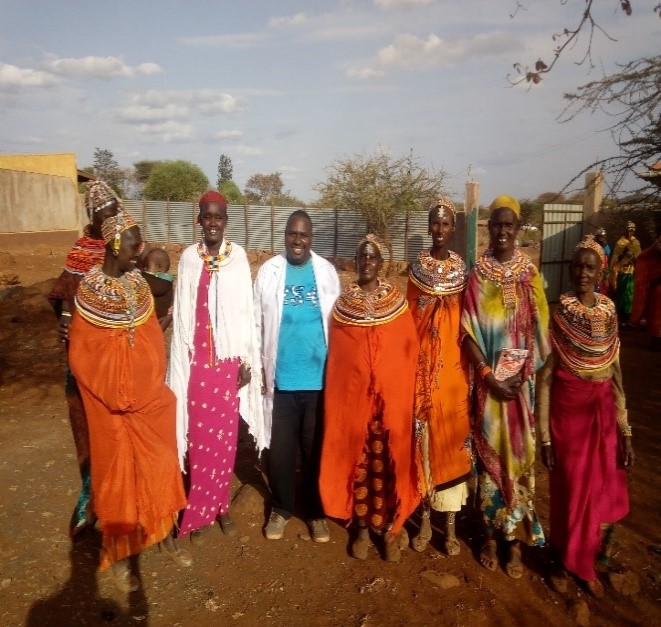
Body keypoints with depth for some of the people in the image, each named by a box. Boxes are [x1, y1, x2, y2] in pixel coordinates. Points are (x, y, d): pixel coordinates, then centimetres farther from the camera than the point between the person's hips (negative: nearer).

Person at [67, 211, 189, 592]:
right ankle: (118, 552, 27)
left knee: (158, 463, 14)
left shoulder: (138, 281, -1)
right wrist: (117, 394, -7)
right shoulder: (89, 289, -14)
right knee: (118, 470, 9)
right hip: (112, 402, -4)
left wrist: (156, 384, 2)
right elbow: (81, 353, -9)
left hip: (150, 396, 4)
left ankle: (164, 533, 34)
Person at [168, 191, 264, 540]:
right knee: (198, 435, 5)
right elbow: (181, 315, 2)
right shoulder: (188, 258, 0)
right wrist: (179, 365, 0)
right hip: (197, 360, 0)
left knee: (225, 435, 9)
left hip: (229, 360, 0)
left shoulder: (238, 256, -1)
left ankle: (221, 505, 26)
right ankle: (199, 510, 22)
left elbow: (246, 311, 0)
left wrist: (248, 360, -2)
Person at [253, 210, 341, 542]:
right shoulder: (269, 271, 0)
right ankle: (281, 508, 31)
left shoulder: (327, 272, 1)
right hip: (281, 377, 0)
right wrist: (260, 367, 0)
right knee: (281, 448, 11)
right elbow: (258, 322, 2)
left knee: (316, 448, 12)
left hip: (319, 377, 1)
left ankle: (316, 511, 29)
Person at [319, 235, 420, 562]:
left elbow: (410, 348, 3)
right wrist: (335, 393, 2)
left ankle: (390, 526, 22)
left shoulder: (397, 300, 2)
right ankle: (362, 527, 24)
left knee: (389, 459, 5)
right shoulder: (343, 302, 3)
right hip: (352, 393, 1)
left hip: (391, 393, 0)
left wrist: (405, 392, -1)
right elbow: (334, 352, 5)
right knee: (357, 457, 8)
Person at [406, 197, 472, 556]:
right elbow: (409, 320, 5)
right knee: (424, 436, 5)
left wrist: (469, 365, -2)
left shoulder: (462, 270, 4)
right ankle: (425, 519, 21)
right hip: (422, 364, 0)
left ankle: (450, 523, 20)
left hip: (453, 364, 0)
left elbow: (466, 322, 3)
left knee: (452, 436, 5)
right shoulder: (417, 268, 5)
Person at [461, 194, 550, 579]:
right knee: (489, 452, 7)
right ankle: (492, 536, 22)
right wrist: (488, 375, -13)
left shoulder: (530, 273, 0)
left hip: (521, 380, 1)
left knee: (519, 453, 6)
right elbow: (469, 331, -4)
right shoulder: (478, 273, -2)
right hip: (488, 379, 0)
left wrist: (521, 374, -11)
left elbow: (538, 330, 0)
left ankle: (516, 539, 21)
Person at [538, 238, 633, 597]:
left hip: (604, 413, 4)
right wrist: (544, 436, -12)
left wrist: (626, 431, 4)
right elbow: (544, 378, -10)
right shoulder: (558, 315, -11)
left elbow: (616, 374, 6)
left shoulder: (610, 314, 1)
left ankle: (585, 564, 37)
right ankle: (562, 562, 35)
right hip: (568, 412, -4)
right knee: (569, 492, 10)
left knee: (604, 493, 13)